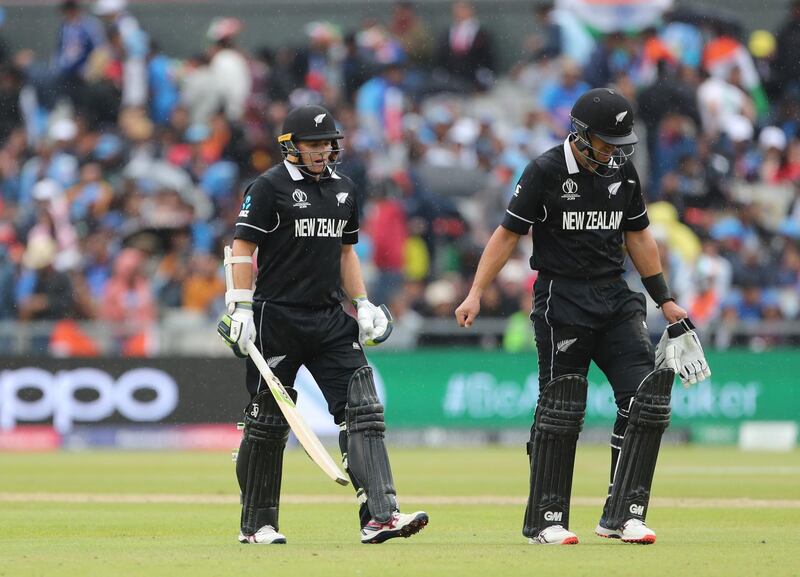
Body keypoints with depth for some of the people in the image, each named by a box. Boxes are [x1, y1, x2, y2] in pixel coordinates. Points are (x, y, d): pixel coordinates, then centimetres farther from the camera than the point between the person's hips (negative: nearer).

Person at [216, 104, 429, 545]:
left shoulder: (343, 189, 14)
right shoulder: (268, 188, -5)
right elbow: (243, 248, -7)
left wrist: (363, 304, 12)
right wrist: (241, 308, -16)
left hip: (330, 320, 5)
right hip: (276, 319, -5)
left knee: (362, 410, -8)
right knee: (268, 423, 2)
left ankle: (379, 516, -15)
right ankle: (257, 525, 13)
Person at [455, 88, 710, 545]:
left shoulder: (622, 172, 9)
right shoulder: (546, 172, -7)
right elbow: (508, 233, -5)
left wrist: (665, 300, 19)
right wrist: (476, 294, -13)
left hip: (615, 298, 5)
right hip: (562, 299, -5)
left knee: (647, 396, -8)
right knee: (561, 409, -6)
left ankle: (623, 515, -5)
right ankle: (545, 521, 5)